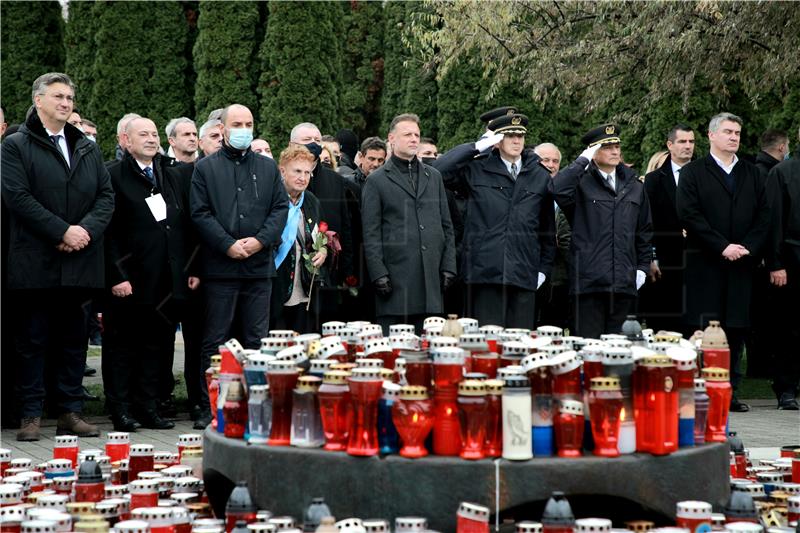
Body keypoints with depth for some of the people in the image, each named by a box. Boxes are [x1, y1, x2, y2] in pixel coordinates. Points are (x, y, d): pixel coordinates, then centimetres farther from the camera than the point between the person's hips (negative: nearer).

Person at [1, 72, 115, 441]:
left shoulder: (88, 148, 16)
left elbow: (106, 195, 10)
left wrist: (87, 229, -9)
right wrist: (62, 231, -16)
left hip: (78, 263, 5)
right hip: (34, 263, -5)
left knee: (73, 341, 9)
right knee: (31, 341, 1)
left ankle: (70, 413, 15)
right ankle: (31, 415, 7)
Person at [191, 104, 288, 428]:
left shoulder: (268, 167, 14)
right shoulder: (205, 168, 5)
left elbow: (280, 208, 8)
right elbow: (200, 213, -2)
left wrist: (261, 240, -8)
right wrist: (228, 244, -12)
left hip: (259, 266, 3)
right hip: (220, 266, -3)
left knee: (257, 340, 6)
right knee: (214, 341, 0)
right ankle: (210, 407, 4)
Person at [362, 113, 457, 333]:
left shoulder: (434, 176, 17)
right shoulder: (377, 181, 4)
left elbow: (446, 226, 17)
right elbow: (371, 234, -1)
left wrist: (448, 266, 8)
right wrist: (378, 274, -9)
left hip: (431, 279, 4)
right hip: (395, 279, -4)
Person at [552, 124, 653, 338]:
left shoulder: (634, 185, 16)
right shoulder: (581, 182, 0)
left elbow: (645, 230, 22)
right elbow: (558, 189, -23)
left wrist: (642, 266, 15)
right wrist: (583, 160, -14)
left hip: (624, 283, 5)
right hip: (588, 280, -4)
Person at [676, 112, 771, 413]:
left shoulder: (752, 174, 17)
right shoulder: (692, 173, 4)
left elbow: (764, 216, 10)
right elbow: (689, 215, -6)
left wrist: (747, 247, -6)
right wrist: (722, 247, -12)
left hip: (742, 264, 4)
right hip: (705, 264, -4)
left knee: (737, 329, 3)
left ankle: (731, 391, 8)